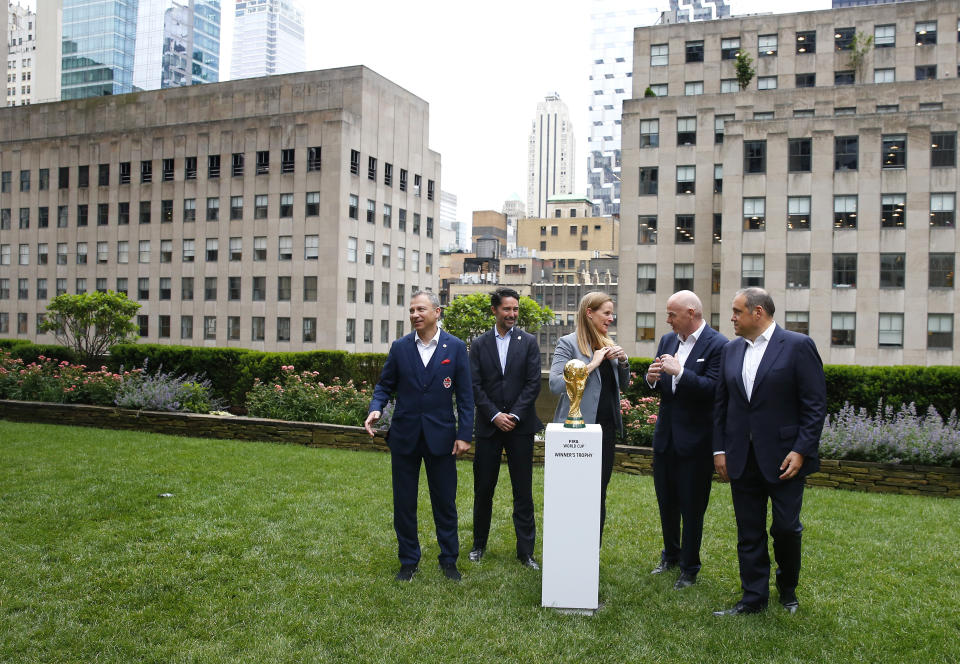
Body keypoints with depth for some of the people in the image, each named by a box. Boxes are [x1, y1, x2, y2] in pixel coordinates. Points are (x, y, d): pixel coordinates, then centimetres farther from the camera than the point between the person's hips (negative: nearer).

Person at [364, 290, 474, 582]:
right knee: (404, 503, 10)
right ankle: (409, 561, 25)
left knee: (445, 503, 8)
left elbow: (465, 394, -1)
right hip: (404, 435, 2)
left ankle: (449, 560, 24)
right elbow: (385, 385, 8)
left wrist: (464, 434, -6)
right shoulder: (399, 347, 2)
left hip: (441, 435, -2)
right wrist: (376, 408, -13)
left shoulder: (455, 347, -2)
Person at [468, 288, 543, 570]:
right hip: (488, 425, 1)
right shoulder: (480, 344, 6)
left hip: (520, 425, -1)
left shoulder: (528, 342, 4)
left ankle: (526, 550, 12)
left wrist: (514, 415, -11)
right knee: (483, 488, 9)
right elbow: (475, 385, 0)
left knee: (523, 491, 3)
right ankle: (479, 544, 25)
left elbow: (533, 383, -2)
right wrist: (495, 415, -10)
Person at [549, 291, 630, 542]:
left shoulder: (608, 345, 12)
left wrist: (623, 362, 0)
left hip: (606, 427, 6)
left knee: (599, 493, 11)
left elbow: (622, 385, 18)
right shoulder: (568, 343, -7)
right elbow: (555, 384, -18)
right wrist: (591, 365, -18)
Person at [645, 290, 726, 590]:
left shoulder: (718, 345, -14)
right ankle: (671, 555, 39)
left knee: (692, 507, 6)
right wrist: (652, 378, -10)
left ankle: (689, 568, 22)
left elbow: (712, 388, -23)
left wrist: (679, 372, -28)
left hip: (695, 440, -7)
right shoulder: (667, 340, 8)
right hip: (665, 436, 7)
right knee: (666, 502, 19)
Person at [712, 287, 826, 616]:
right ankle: (753, 598, 21)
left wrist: (801, 450, -14)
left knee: (786, 528, 5)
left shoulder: (798, 346, -6)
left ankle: (788, 589, 31)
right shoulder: (730, 350, 9)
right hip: (742, 459, 5)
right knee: (749, 533, 9)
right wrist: (720, 449, 6)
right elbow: (720, 404, 12)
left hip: (783, 457, -4)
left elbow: (815, 404, -8)